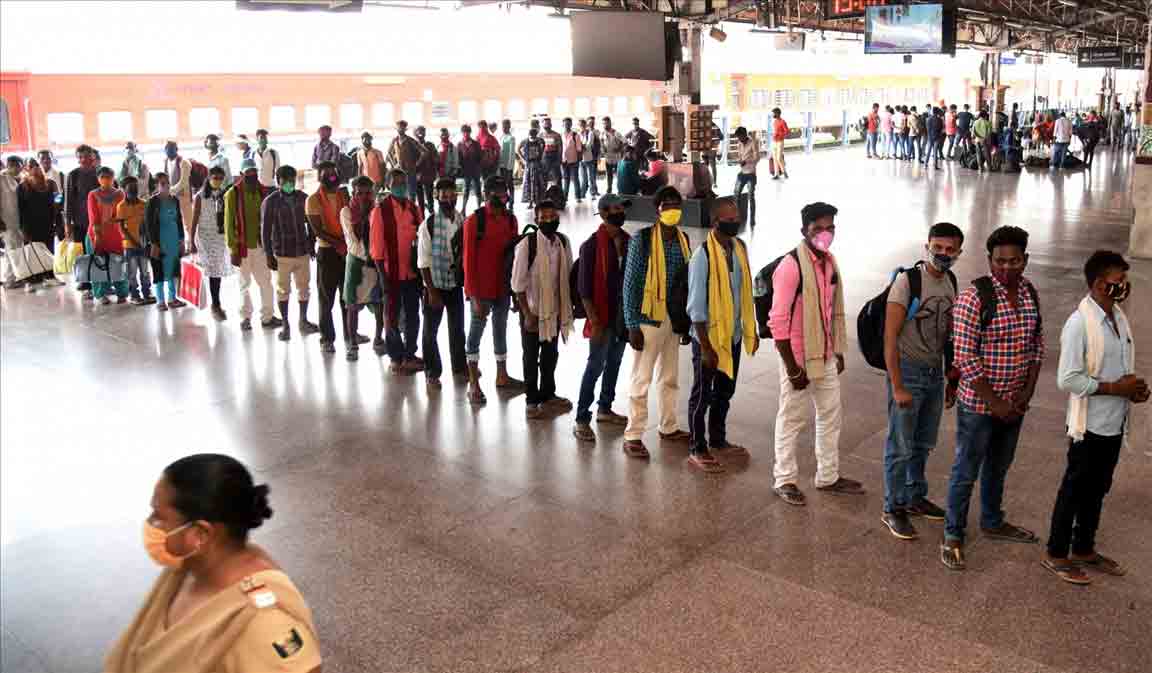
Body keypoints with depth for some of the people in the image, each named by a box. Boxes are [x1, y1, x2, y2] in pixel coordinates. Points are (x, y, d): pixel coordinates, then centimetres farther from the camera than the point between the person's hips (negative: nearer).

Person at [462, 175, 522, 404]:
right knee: (476, 331, 3)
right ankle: (473, 384, 10)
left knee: (501, 329, 16)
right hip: (481, 288, -6)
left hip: (503, 286, 6)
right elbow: (469, 260, -13)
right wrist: (474, 295, -15)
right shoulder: (474, 221, -12)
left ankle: (502, 376, 31)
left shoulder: (510, 219, 4)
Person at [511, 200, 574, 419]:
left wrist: (567, 306, 6)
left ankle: (548, 395, 34)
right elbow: (518, 283, -15)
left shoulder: (563, 242, -1)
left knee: (551, 355, 18)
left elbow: (568, 275, 8)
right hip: (533, 310, -5)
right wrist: (527, 314, -16)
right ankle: (531, 400, 22)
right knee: (531, 358, 9)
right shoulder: (527, 244, -17)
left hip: (555, 310, 5)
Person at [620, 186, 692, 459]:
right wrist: (632, 325, -13)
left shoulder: (683, 239, 7)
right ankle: (633, 436, 7)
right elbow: (630, 283, -10)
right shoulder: (642, 238, -10)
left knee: (670, 377, 16)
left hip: (674, 318, 6)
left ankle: (669, 427, 30)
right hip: (649, 317, -6)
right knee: (642, 379, -1)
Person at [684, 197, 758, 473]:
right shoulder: (703, 256, -20)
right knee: (702, 395, 6)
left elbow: (745, 292, 11)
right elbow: (696, 306, -19)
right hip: (709, 336, -7)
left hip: (733, 335, 7)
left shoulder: (740, 248, 2)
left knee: (725, 392, 19)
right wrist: (705, 346, -18)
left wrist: (751, 329, 11)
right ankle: (697, 450, 19)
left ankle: (718, 441, 36)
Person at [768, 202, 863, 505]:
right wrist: (792, 368, -19)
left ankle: (828, 476, 33)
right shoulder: (791, 265, -20)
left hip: (826, 356, 8)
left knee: (831, 416, 17)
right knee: (792, 420, 6)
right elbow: (778, 321, -20)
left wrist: (838, 352, 14)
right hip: (798, 357, -7)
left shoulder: (830, 262, 4)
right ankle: (785, 479, 22)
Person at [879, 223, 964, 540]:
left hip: (935, 374, 7)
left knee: (923, 444, 19)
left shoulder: (951, 283, 6)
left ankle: (915, 497, 36)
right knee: (901, 446, 2)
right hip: (908, 371, -7)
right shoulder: (907, 281, -16)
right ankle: (893, 509, 16)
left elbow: (949, 335, 14)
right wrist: (897, 387, -19)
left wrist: (952, 380, 15)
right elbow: (890, 337, -17)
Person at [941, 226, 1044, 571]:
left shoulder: (1030, 291, 1)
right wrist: (995, 402, -17)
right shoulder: (974, 297, -19)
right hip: (979, 403, -6)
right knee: (966, 472, 6)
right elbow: (964, 356, -20)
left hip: (1015, 403, 6)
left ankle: (992, 522, 44)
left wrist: (1028, 391, -2)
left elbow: (1037, 343, 9)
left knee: (998, 467, 24)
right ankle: (953, 536, 21)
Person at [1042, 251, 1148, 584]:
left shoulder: (1119, 317, 6)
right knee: (1075, 489, 5)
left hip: (1114, 423, 8)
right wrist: (1116, 388, -20)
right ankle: (1056, 553, 20)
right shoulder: (1080, 323, -21)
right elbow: (1067, 380, -23)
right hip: (1090, 425, -8)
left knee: (1097, 489, 19)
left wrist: (1134, 386, -3)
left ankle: (1083, 549, 34)